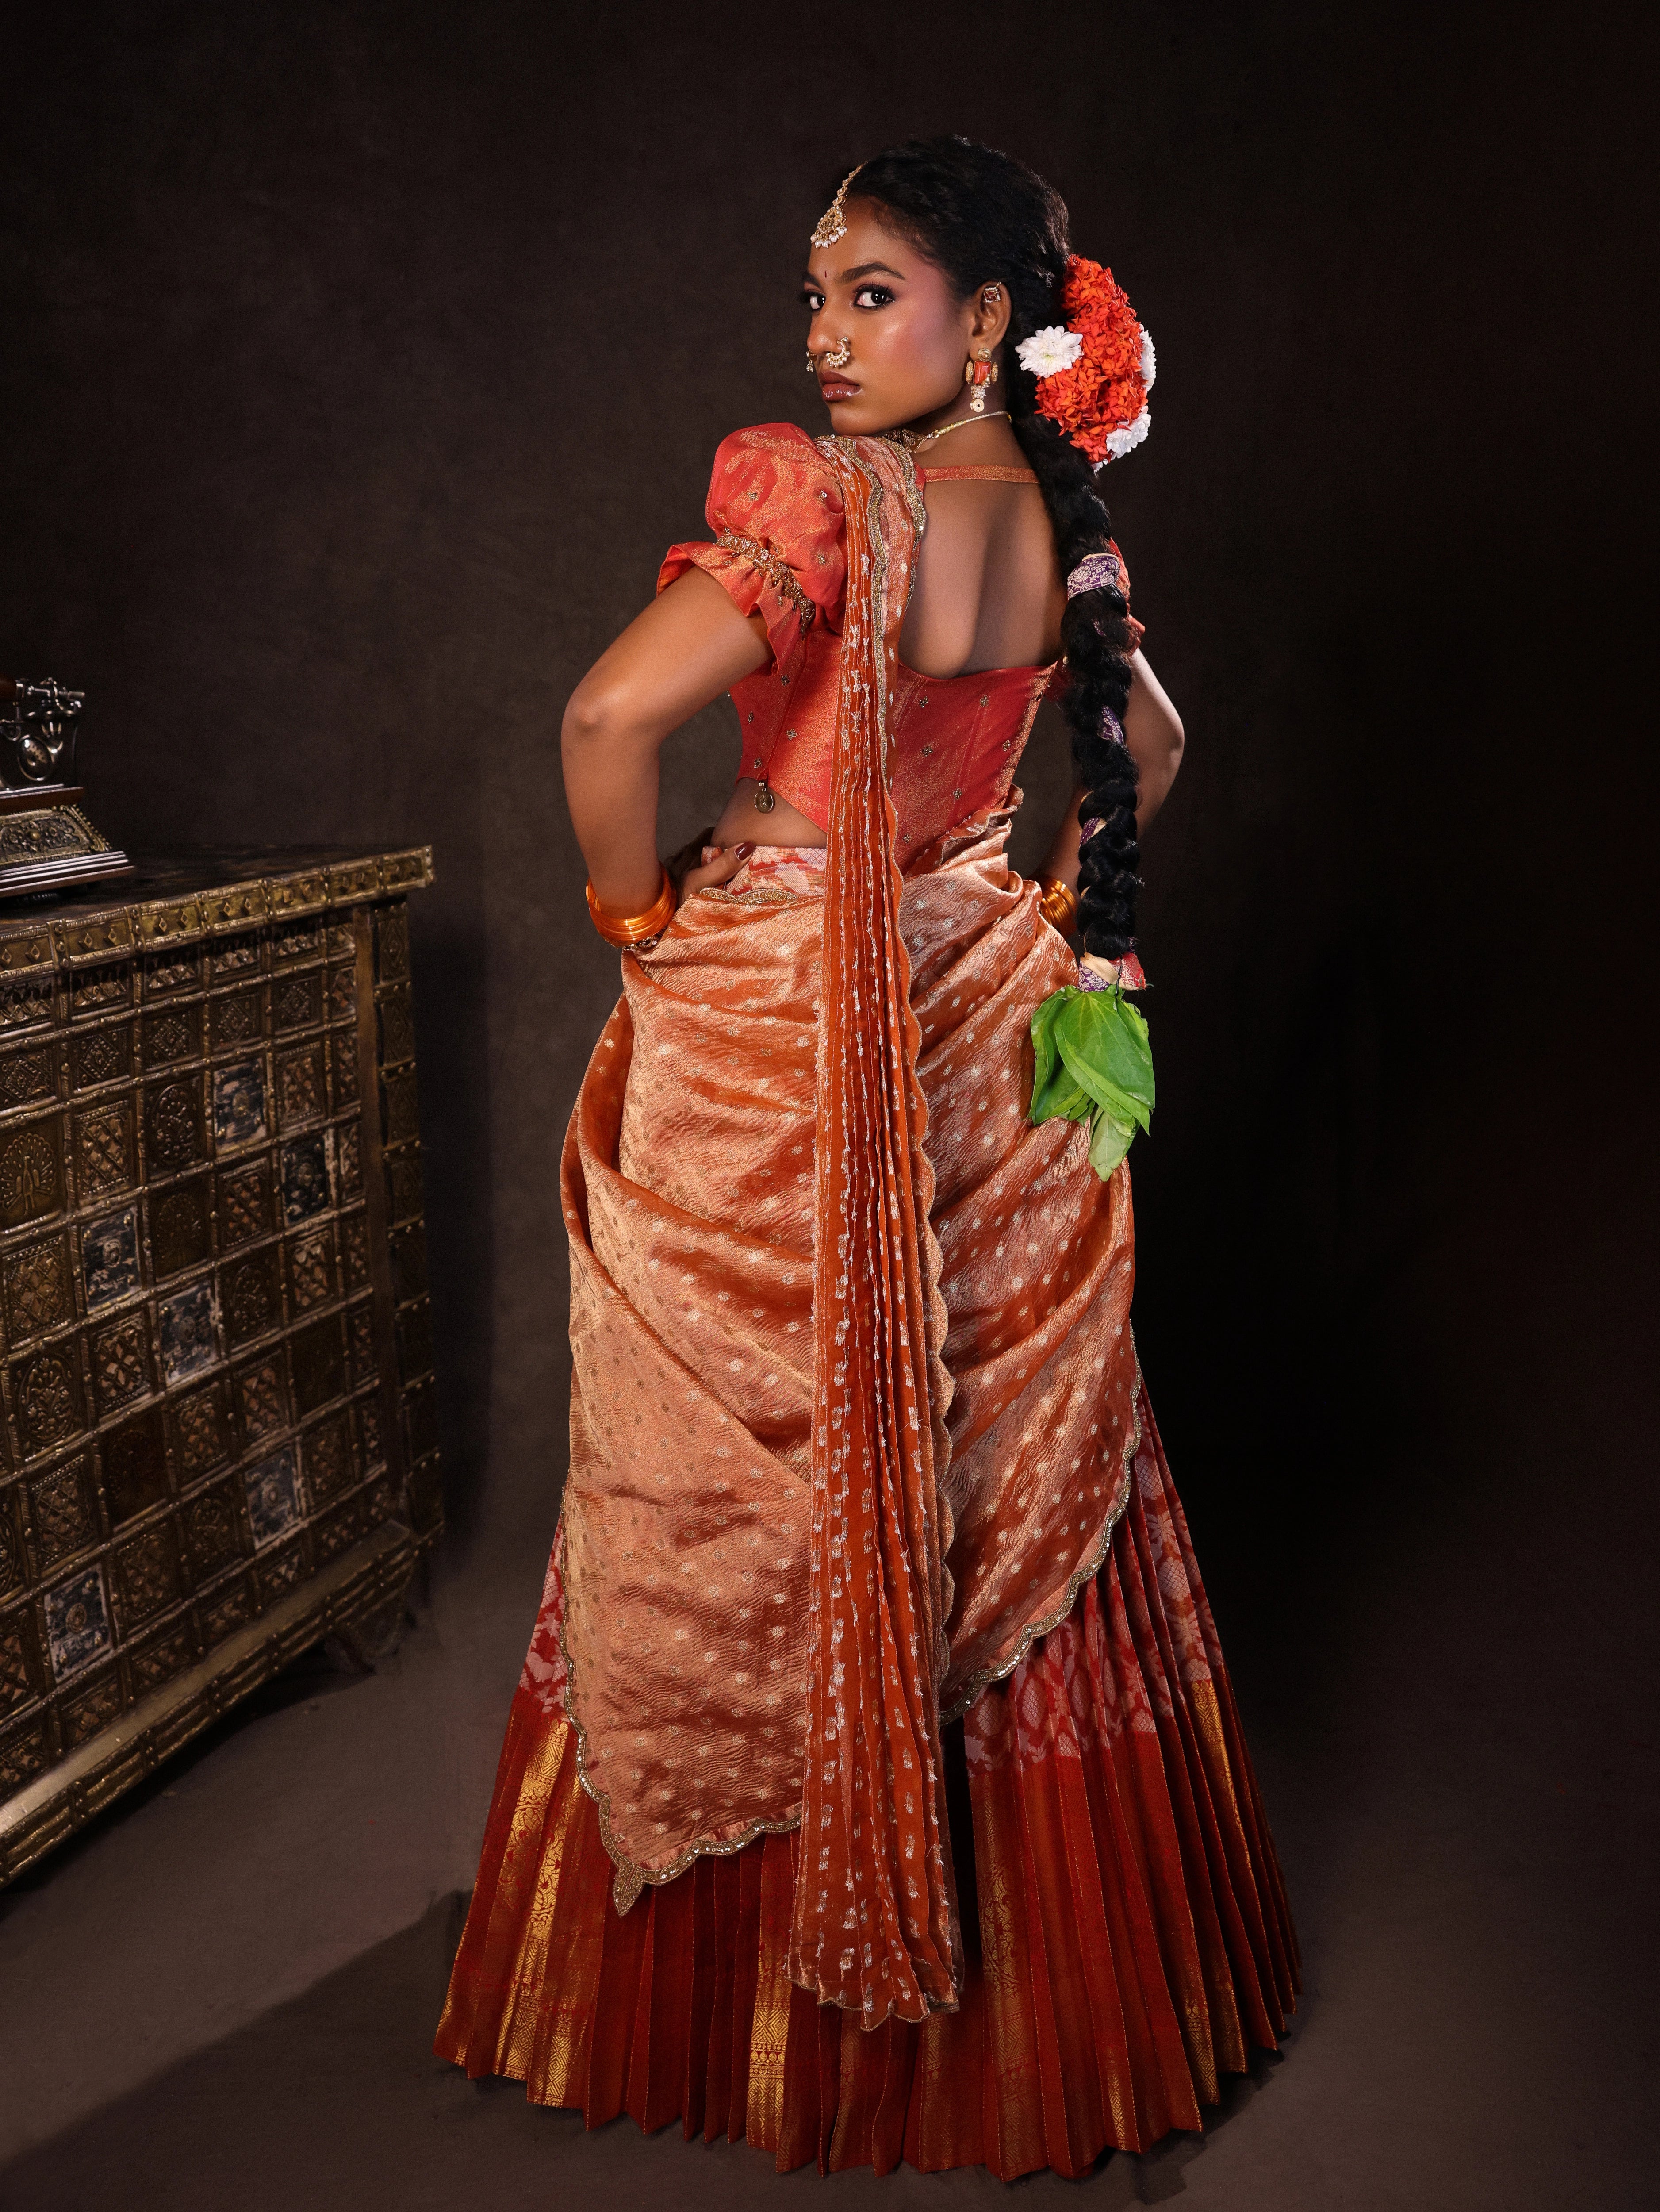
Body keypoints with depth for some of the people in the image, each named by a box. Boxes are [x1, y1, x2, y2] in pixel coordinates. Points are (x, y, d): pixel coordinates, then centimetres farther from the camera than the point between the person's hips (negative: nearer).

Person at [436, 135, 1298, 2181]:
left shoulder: (827, 497, -19)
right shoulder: (1063, 526, 4)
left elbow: (611, 719, -31)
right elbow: (1150, 745, 20)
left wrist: (638, 915, -14)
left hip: (776, 1037, -6)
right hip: (986, 1034, 7)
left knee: (754, 1503, 9)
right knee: (1001, 1474, 18)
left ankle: (747, 1980, 27)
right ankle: (1041, 1974, 35)